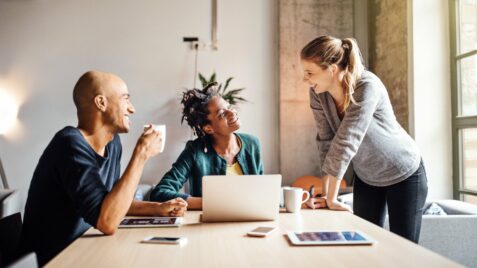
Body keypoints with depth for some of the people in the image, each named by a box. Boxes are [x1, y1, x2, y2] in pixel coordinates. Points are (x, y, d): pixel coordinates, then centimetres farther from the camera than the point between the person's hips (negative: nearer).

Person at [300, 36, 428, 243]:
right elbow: (326, 141, -13)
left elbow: (345, 142, -34)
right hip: (366, 177, 5)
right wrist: (326, 195, -17)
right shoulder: (317, 93, -15)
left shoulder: (367, 86, -32)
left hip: (404, 174, -5)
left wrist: (331, 199, -32)